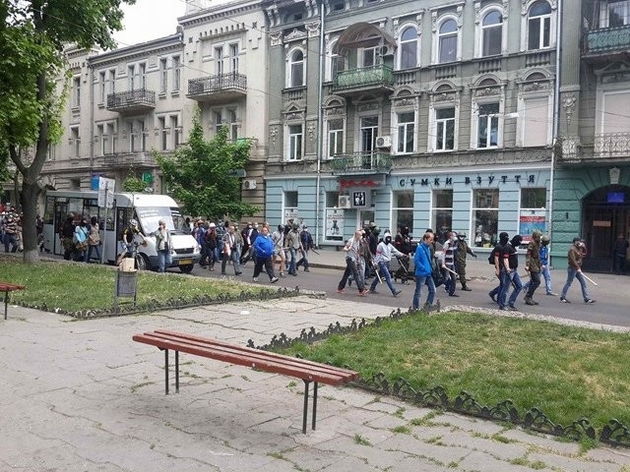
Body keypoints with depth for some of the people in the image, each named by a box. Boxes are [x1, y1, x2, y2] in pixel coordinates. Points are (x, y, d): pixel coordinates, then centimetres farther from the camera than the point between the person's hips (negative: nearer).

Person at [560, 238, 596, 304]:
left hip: (578, 269, 9)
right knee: (568, 283, -2)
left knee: (583, 282, 5)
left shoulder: (579, 248, 13)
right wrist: (578, 268, -29)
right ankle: (562, 298, 7)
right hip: (572, 268, -9)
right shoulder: (572, 249, -15)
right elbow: (573, 260, -23)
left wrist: (583, 246, 8)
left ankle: (587, 299, 6)